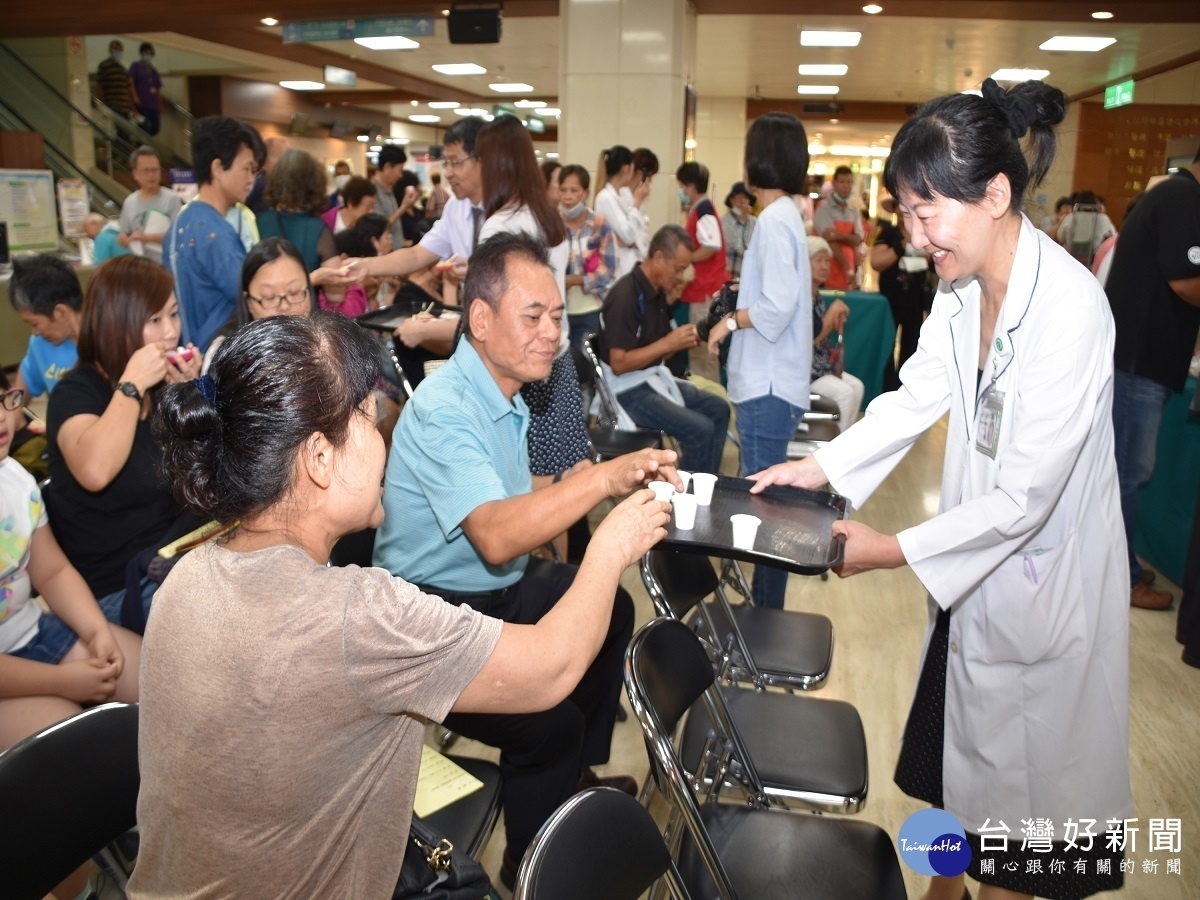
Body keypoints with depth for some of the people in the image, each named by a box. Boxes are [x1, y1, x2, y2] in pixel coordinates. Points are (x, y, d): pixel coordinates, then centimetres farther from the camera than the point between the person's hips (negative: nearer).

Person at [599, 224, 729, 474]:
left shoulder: (658, 291, 7)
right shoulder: (625, 296, -21)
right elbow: (619, 364, -24)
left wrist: (684, 341, -5)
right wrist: (668, 343, -23)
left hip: (654, 376, 10)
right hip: (628, 389, -10)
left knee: (718, 408, 8)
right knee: (700, 429, -20)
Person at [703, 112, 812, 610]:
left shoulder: (774, 219, -15)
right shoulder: (787, 214, 14)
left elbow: (777, 308, -22)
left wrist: (730, 322, -8)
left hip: (768, 385, -10)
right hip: (772, 380, 10)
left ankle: (766, 611, 10)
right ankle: (765, 599, 29)